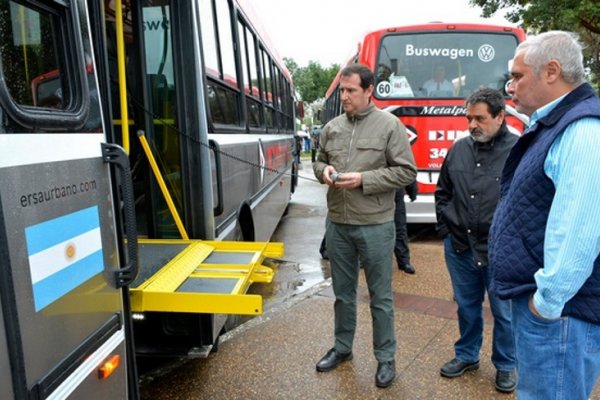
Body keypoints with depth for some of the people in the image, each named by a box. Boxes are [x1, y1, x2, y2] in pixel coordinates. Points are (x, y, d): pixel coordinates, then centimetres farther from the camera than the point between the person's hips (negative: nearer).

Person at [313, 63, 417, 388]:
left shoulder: (389, 124, -7)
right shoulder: (331, 127, 7)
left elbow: (407, 171, -9)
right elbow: (318, 161, 19)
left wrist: (363, 179, -18)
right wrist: (324, 171, -6)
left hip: (375, 226, -4)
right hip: (337, 224, 5)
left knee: (380, 296, 9)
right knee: (343, 292, 19)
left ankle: (385, 357, 27)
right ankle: (342, 347, 38)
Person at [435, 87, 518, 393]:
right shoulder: (459, 148, 4)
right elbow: (442, 192, 15)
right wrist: (445, 229, 9)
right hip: (460, 248, 4)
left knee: (504, 313, 12)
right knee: (466, 306, 19)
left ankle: (505, 366, 34)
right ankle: (466, 355, 39)